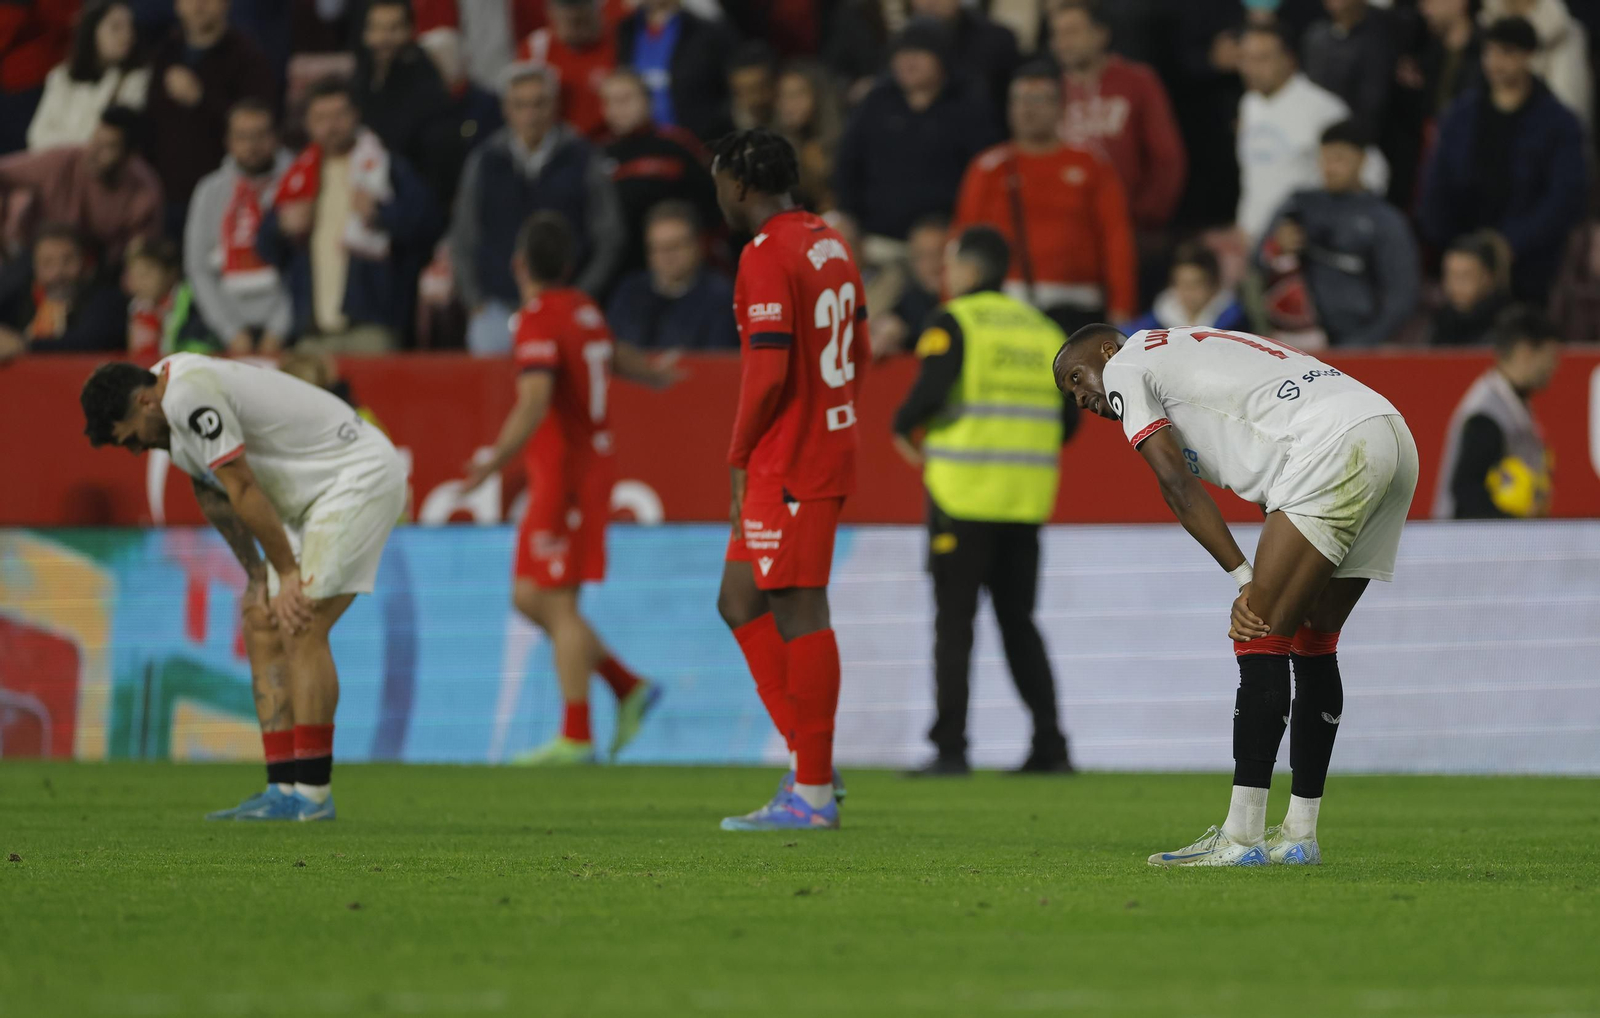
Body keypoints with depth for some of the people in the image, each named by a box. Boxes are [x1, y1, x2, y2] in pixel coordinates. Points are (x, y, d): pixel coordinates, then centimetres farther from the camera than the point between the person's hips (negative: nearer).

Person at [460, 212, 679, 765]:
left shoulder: (540, 320, -15)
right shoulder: (583, 310, 12)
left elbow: (534, 402, -28)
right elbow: (613, 354, 34)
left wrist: (495, 459, -37)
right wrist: (653, 372, 55)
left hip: (567, 475, -9)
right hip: (592, 462, 9)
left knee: (557, 603, -8)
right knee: (528, 597, 12)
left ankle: (576, 739, -9)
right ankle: (629, 689, 13)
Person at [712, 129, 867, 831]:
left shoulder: (766, 258, -15)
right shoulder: (831, 245, 14)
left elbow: (768, 374, -20)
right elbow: (858, 353, 20)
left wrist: (740, 458, -10)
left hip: (788, 468, -10)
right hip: (831, 450, 10)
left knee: (800, 616, -5)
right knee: (740, 603, 14)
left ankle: (813, 793, -3)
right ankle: (809, 763, 12)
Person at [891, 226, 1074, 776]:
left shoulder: (954, 323, -5)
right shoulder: (1043, 329, 12)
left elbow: (930, 393, -19)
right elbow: (1068, 416, 9)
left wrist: (903, 427, 1)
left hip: (964, 497, -5)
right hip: (1026, 499, 5)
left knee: (954, 622, -1)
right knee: (1018, 621, 12)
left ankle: (950, 747, -5)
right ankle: (1050, 746, 6)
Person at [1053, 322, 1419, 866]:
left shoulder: (1124, 366, 10)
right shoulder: (1194, 349, 34)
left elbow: (1177, 483, -1)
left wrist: (1246, 580, -2)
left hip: (1336, 445, -9)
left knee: (1262, 635, -8)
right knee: (1312, 640, 15)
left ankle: (1241, 836, -11)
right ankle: (1300, 833, 19)